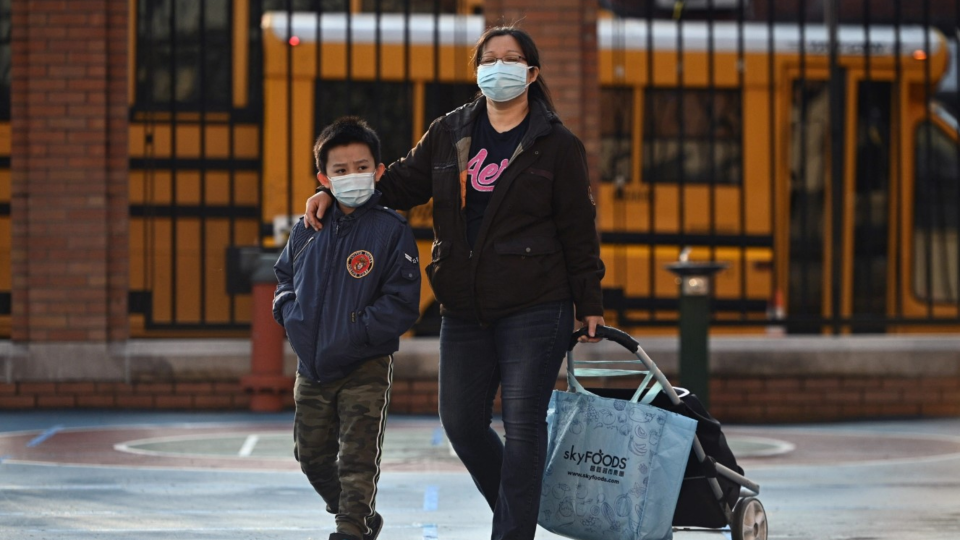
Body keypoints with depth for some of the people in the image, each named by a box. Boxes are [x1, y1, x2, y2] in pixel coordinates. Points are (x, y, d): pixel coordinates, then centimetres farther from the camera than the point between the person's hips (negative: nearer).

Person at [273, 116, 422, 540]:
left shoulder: (391, 230, -11)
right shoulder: (309, 230, 3)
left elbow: (402, 305, -15)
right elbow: (285, 275, 21)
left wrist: (354, 334, -22)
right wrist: (289, 311, 1)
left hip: (364, 369, -6)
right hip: (311, 368, 6)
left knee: (357, 460, -5)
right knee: (313, 456, 15)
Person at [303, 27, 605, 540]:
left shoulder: (557, 146, -2)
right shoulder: (449, 133, 9)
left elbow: (578, 228, 0)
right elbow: (402, 182, 18)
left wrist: (589, 304, 0)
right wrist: (333, 193, 5)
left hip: (534, 307, -5)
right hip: (465, 310, 5)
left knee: (522, 423, -5)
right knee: (461, 421, 8)